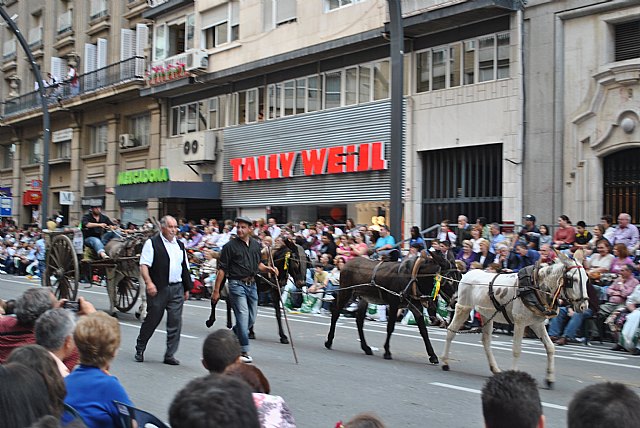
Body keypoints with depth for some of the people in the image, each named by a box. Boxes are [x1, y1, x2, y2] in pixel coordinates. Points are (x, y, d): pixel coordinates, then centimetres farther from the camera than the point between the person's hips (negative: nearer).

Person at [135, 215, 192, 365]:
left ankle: (170, 355, 6)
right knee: (152, 319, 3)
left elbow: (185, 268, 22)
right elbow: (143, 265, -11)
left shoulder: (180, 245, 17)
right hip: (158, 289, -5)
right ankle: (139, 350, 23)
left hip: (177, 289, 5)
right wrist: (149, 283, -24)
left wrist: (187, 288, 19)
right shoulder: (152, 243, -3)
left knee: (175, 322, -1)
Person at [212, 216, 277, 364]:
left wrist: (268, 269, 1)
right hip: (237, 285, -6)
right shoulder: (230, 246, -7)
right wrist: (216, 290, -9)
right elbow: (222, 269, -7)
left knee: (251, 318, 12)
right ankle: (244, 352, -3)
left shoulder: (256, 245, 10)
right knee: (243, 317, -9)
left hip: (252, 285, 6)